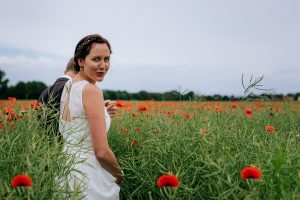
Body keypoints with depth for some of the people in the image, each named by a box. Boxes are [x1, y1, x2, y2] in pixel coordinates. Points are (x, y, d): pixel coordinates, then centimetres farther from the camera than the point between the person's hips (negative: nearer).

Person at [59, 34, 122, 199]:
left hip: (66, 166, 8)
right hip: (88, 177, -8)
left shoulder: (68, 86, 5)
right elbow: (102, 152, -21)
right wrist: (120, 175, -4)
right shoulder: (92, 91, -20)